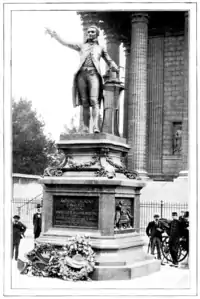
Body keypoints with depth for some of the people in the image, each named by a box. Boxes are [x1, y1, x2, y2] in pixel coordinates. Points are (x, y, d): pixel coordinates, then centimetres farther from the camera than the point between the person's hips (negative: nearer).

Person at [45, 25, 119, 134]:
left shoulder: (101, 48, 24)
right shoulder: (81, 46, 26)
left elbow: (110, 62, 24)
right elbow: (65, 43, 24)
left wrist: (117, 70, 6)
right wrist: (54, 35, 20)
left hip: (94, 74, -1)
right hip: (82, 74, 1)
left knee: (94, 100, -19)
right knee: (85, 102, -5)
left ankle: (95, 126, -29)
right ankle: (86, 129, -7)